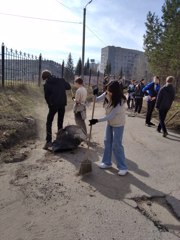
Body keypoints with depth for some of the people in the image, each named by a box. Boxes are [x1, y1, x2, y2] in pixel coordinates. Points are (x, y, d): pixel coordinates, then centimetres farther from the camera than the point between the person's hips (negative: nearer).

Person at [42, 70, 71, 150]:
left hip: (53, 105, -3)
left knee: (49, 123, 5)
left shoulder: (46, 84, -3)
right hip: (62, 104, 3)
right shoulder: (61, 80, 3)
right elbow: (69, 87, 16)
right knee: (60, 123, 14)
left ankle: (49, 141, -5)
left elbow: (46, 97, 1)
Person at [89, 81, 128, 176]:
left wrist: (97, 120, -34)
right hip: (110, 122, 7)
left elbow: (111, 116, -32)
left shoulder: (120, 101, -30)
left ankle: (123, 167, 10)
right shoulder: (107, 94, -11)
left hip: (118, 124, -7)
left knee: (117, 145, -4)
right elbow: (97, 99, 0)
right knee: (107, 142, 13)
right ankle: (107, 162, 29)